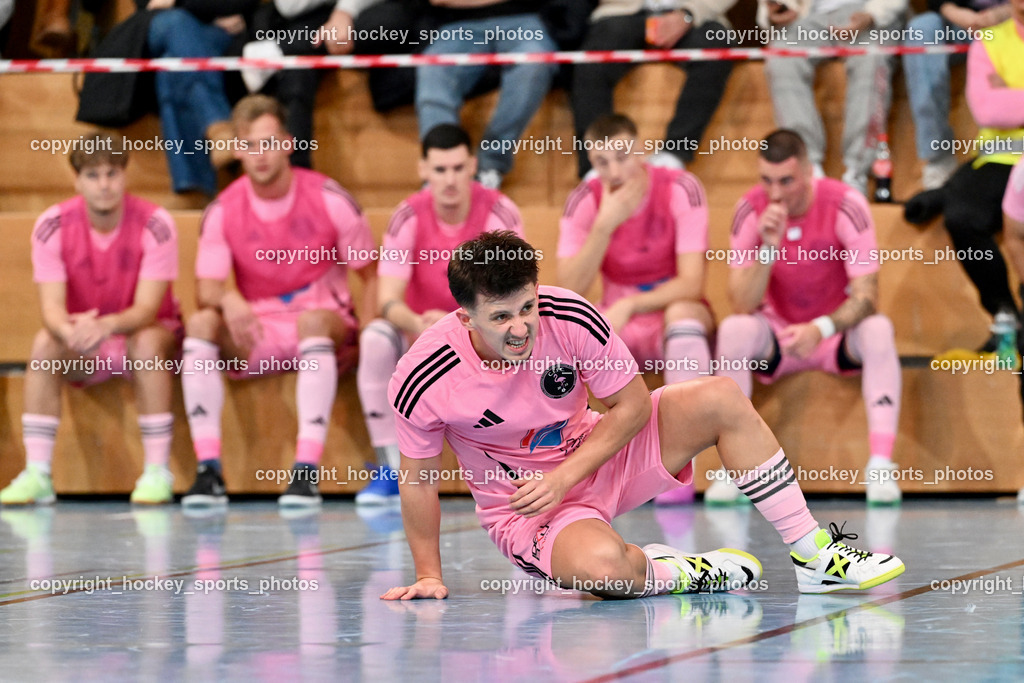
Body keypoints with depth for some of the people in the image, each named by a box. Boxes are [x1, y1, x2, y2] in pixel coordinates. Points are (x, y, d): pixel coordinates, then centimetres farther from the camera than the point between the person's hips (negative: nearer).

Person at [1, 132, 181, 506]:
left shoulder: (155, 224, -19)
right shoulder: (52, 226, -13)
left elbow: (148, 308, -25)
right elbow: (51, 306, -19)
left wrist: (108, 325, -48)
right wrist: (69, 331, -45)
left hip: (142, 332, -2)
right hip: (82, 349, 2)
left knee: (147, 342, -36)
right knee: (44, 343, -29)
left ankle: (157, 472, -30)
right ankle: (37, 474, -29)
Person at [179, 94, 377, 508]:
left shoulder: (329, 200, -5)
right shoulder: (222, 212, 0)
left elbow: (371, 276, 0)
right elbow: (206, 290, -6)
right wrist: (227, 299, -32)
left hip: (324, 331, -2)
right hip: (253, 338, 2)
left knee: (313, 320, -37)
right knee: (201, 323, -27)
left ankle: (307, 471, -42)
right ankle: (209, 471, -33)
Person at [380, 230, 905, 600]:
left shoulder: (570, 317, -22)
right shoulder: (423, 380, -27)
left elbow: (632, 404, -10)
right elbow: (418, 479, -11)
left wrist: (564, 476, -20)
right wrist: (428, 576, -9)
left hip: (593, 454, 4)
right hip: (523, 509, -4)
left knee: (719, 399, -13)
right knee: (603, 566, -40)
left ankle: (816, 557, -3)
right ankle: (678, 574, -4)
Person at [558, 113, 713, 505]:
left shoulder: (680, 190, -14)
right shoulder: (585, 202, -6)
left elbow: (691, 284, -21)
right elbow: (569, 292, -15)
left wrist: (629, 306, -34)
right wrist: (605, 225, -25)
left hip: (675, 320, -3)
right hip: (616, 333, 3)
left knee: (683, 311, -38)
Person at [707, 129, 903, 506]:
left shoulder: (845, 206, -17)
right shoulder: (751, 210, -12)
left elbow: (866, 298, -21)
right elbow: (742, 306, -17)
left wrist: (821, 328, -40)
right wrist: (768, 246, -31)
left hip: (838, 334, -1)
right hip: (778, 339, 1)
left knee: (878, 329, -33)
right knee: (734, 329, -29)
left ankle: (881, 467, -36)